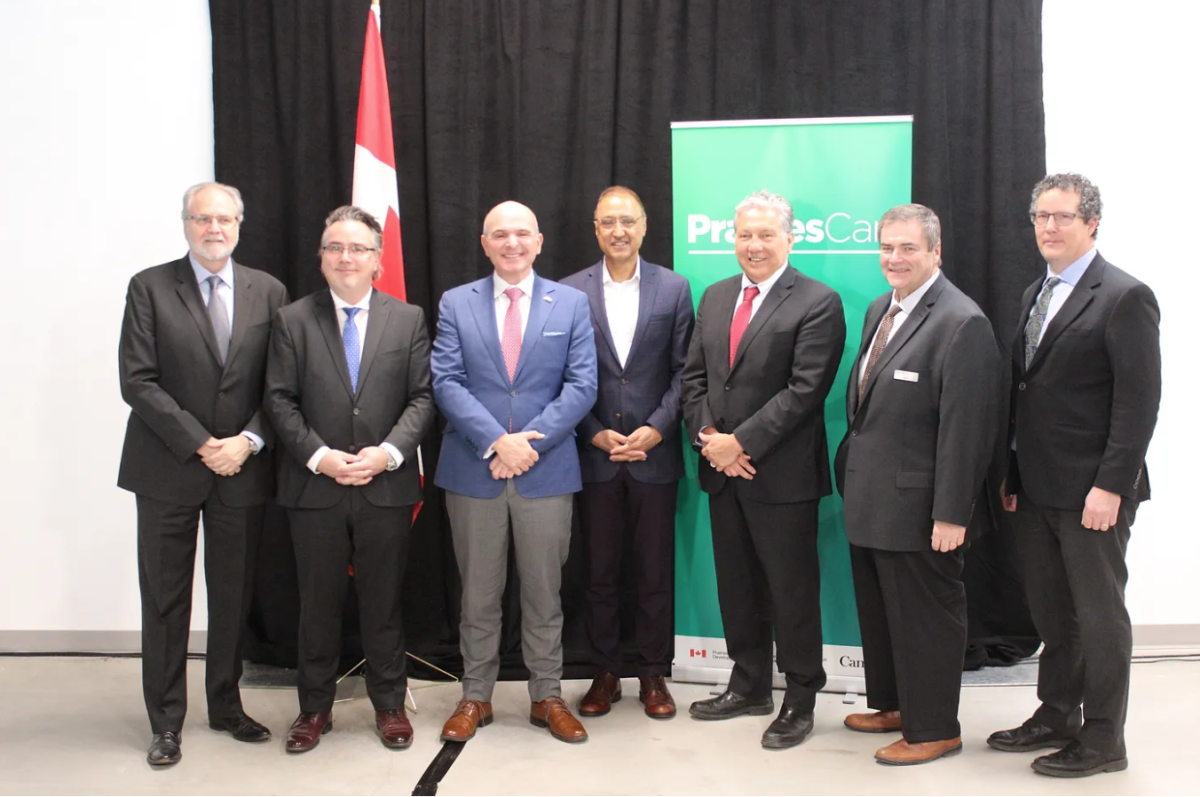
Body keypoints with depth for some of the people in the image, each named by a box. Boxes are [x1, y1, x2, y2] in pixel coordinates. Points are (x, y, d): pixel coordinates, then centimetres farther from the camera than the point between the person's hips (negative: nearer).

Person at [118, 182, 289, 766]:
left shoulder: (267, 291, 6)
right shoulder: (150, 287, -1)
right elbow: (137, 381, -8)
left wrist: (249, 441, -11)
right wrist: (200, 444, -13)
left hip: (242, 470, 2)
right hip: (168, 470, -2)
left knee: (233, 597, 11)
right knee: (165, 601, 6)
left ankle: (226, 706, 27)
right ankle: (166, 721, 19)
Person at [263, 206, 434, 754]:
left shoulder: (408, 319, 5)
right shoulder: (292, 320, 4)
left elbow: (422, 397, 1)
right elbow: (280, 400, 0)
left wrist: (388, 452, -13)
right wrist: (320, 456, -13)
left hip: (387, 486, 0)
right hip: (315, 488, 0)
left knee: (383, 601, 10)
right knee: (318, 603, 10)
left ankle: (389, 704, 25)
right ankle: (315, 707, 25)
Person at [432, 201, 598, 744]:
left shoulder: (571, 303, 4)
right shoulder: (456, 303, 5)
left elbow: (582, 384, -3)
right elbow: (446, 382, -5)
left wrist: (529, 441, -14)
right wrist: (497, 441, -16)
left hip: (547, 472, 0)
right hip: (472, 471, 0)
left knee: (544, 592, 10)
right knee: (478, 594, 10)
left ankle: (547, 697, 23)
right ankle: (475, 697, 24)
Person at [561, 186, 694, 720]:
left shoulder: (673, 288, 3)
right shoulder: (570, 292, 2)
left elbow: (682, 370, 0)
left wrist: (656, 429, -10)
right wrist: (595, 434, -9)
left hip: (654, 454, 0)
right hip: (594, 455, 0)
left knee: (655, 572, 8)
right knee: (600, 572, 10)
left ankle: (653, 675, 22)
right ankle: (605, 672, 23)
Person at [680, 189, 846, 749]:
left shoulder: (817, 303, -8)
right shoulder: (715, 297, 12)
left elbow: (805, 389, -16)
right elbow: (694, 377, 10)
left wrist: (741, 442, -17)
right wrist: (709, 440, -5)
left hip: (782, 473, -6)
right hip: (722, 471, 6)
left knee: (792, 590, 5)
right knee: (736, 587, 16)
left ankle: (800, 698, 21)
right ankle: (749, 686, 32)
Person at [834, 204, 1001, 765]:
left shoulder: (961, 323, -17)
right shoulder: (879, 310, 11)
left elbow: (965, 428, -20)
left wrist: (951, 514, -21)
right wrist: (853, 472, 13)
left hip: (917, 507, -9)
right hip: (869, 498, 9)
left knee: (926, 617, 6)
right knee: (878, 610, 21)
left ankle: (934, 729, 22)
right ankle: (892, 704, 39)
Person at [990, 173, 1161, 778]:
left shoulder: (1124, 296, -9)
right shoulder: (1035, 295, 14)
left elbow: (1139, 401, -14)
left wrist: (1110, 486, -19)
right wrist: (1013, 474, 10)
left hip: (1092, 493, -7)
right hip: (1036, 489, 7)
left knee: (1099, 615, 5)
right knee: (1051, 611, 16)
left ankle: (1102, 740, 17)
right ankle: (1056, 716, 29)